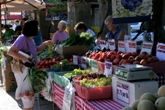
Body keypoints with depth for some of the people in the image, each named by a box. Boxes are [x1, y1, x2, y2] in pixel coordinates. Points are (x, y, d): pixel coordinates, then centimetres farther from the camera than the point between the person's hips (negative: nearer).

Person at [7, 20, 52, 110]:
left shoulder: (31, 39, 6)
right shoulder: (22, 38, -22)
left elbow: (35, 51, 22)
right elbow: (10, 52, -29)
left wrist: (45, 44, 9)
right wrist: (24, 59, -36)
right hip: (24, 70, -9)